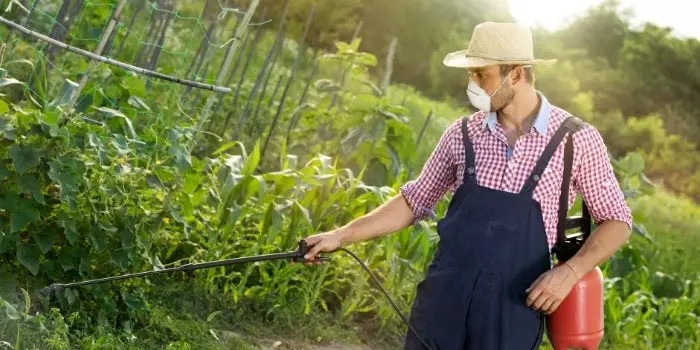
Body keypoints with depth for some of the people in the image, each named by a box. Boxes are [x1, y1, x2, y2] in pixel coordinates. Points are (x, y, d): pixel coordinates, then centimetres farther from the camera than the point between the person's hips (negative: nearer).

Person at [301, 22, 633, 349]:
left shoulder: (576, 139, -5)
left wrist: (570, 271, -13)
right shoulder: (463, 134, 4)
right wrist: (342, 235, 6)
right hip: (445, 294, 2)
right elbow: (414, 202, 13)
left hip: (512, 306, -2)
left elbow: (616, 220, 3)